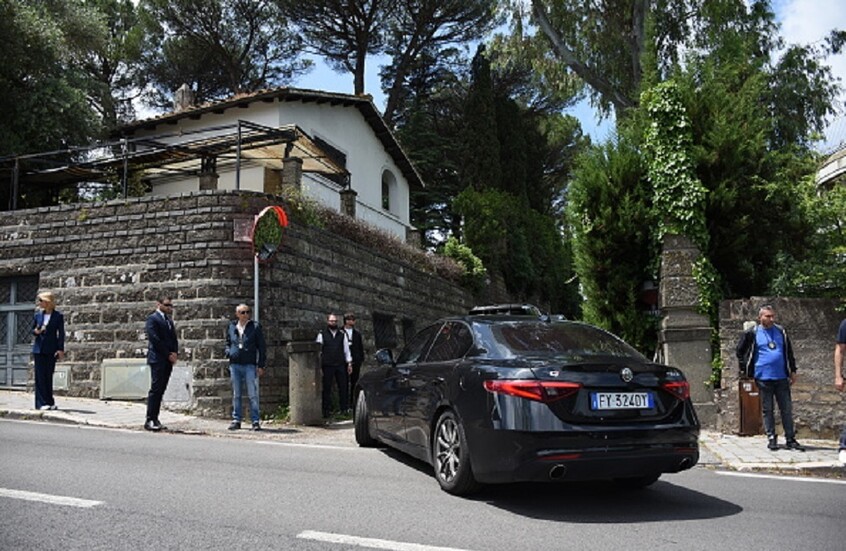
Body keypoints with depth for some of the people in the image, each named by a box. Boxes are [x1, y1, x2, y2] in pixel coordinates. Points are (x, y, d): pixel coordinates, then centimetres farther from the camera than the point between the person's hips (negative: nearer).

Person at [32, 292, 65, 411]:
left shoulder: (58, 316, -2)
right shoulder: (38, 315, 7)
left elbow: (61, 333, -3)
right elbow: (32, 329, 15)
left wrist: (60, 349, -10)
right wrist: (36, 331, -9)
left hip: (51, 349, -2)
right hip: (39, 348, 2)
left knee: (49, 375, 2)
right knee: (40, 376, -1)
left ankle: (49, 402, 11)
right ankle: (42, 403, 1)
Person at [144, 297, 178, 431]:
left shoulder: (169, 320, 20)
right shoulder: (152, 319, -4)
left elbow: (174, 339, 18)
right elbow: (155, 340, -12)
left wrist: (174, 353, 0)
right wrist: (168, 354, -11)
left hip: (168, 360, 7)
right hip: (157, 359, -7)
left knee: (161, 390, 6)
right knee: (155, 389, -9)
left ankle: (155, 418, 8)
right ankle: (150, 420, -6)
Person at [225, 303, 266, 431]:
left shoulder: (255, 327, 2)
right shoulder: (231, 327, 10)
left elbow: (262, 347, 2)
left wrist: (261, 365, -3)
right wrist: (228, 352, 3)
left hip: (250, 365, -3)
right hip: (235, 365, 3)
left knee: (253, 394, -3)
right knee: (236, 395, 10)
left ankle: (255, 421, 3)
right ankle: (236, 420, 18)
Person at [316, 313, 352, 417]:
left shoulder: (342, 334, 11)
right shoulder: (322, 335, 4)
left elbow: (346, 349, 13)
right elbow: (318, 350, 4)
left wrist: (349, 363, 8)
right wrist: (318, 365, -1)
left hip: (340, 365, 2)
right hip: (327, 365, -2)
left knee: (343, 386, 1)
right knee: (327, 388, 1)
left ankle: (345, 408, 8)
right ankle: (326, 410, 7)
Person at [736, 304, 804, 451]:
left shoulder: (780, 331, 9)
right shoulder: (752, 333, -2)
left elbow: (789, 352, 16)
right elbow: (740, 351, 7)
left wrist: (792, 370, 13)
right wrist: (744, 369, 4)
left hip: (781, 377, 3)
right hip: (763, 378, -3)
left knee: (787, 409, 5)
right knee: (767, 410, 5)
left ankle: (790, 439, 11)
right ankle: (771, 438, 13)